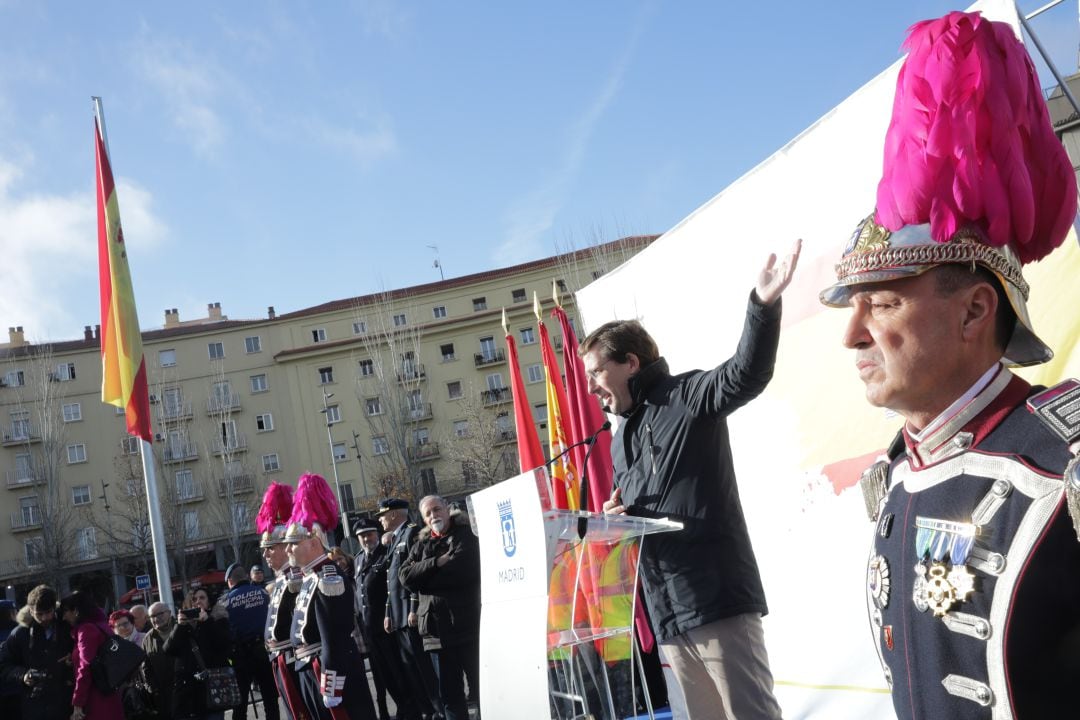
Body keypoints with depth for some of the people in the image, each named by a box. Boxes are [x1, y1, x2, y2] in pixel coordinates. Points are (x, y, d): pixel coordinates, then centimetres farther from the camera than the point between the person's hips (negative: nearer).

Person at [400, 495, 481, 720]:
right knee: (449, 693, 9)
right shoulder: (421, 545, 17)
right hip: (437, 628, 5)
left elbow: (466, 568, -14)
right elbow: (406, 575, 2)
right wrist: (437, 563, -11)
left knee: (482, 687, -3)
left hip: (468, 624, -5)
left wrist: (425, 579, -4)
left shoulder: (467, 534, 3)